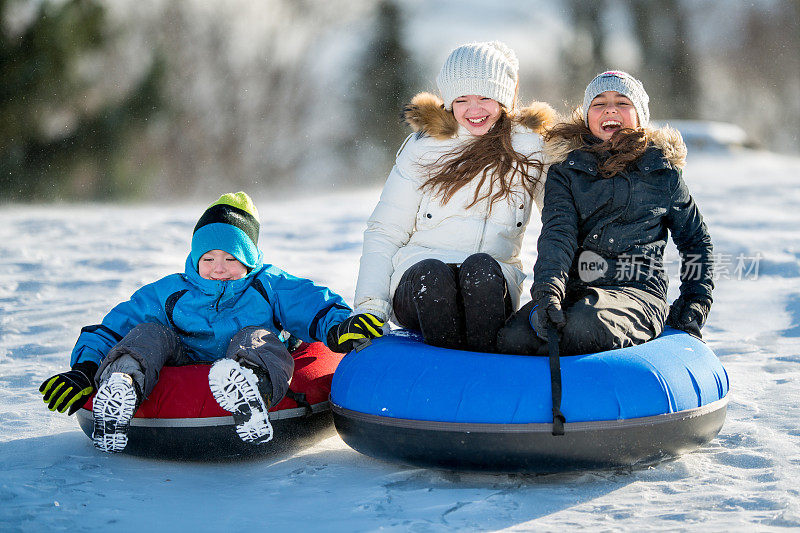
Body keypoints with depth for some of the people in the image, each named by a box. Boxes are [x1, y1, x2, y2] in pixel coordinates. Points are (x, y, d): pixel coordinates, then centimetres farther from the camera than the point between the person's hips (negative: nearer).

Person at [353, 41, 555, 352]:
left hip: (491, 286, 0)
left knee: (480, 267, -34)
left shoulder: (529, 148, 11)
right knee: (432, 272, -35)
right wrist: (369, 308, -7)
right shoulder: (422, 146, 10)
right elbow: (384, 232, 7)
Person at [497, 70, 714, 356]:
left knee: (588, 325, -38)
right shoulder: (565, 170, 12)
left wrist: (694, 305, 11)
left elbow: (696, 241, 24)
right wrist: (547, 290, -25)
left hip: (637, 291, -1)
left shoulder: (663, 174, 12)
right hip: (573, 290, 2)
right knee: (512, 338, -29)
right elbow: (558, 233, -6)